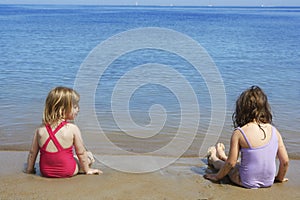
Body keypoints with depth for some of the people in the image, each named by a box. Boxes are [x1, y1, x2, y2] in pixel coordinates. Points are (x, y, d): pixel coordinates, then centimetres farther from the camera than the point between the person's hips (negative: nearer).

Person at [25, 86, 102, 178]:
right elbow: (81, 153, -9)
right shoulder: (72, 129, -19)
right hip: (67, 172, -1)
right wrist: (87, 170, 6)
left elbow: (32, 152, -1)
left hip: (45, 172, 1)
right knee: (89, 155, 16)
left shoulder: (40, 130, -9)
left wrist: (29, 169, 16)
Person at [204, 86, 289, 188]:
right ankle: (223, 157, 57)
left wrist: (217, 177, 4)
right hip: (268, 182, 4)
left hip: (247, 183, -4)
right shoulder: (274, 131, -7)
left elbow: (231, 163, -13)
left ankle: (213, 158, 55)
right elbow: (285, 161, -2)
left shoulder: (239, 133, -18)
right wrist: (280, 178, 17)